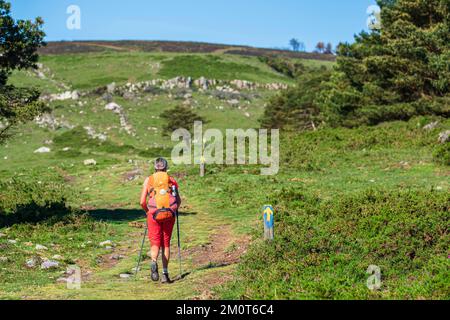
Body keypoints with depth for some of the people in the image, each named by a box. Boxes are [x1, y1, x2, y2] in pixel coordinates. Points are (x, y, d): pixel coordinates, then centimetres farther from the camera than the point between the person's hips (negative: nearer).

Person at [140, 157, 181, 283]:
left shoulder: (148, 180, 7)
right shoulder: (172, 180, 9)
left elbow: (142, 202, 1)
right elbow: (178, 201, 1)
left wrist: (147, 211, 19)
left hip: (154, 215, -1)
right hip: (169, 215, 1)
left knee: (155, 244, 5)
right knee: (166, 244, 12)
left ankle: (154, 262, -26)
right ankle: (165, 273, 8)